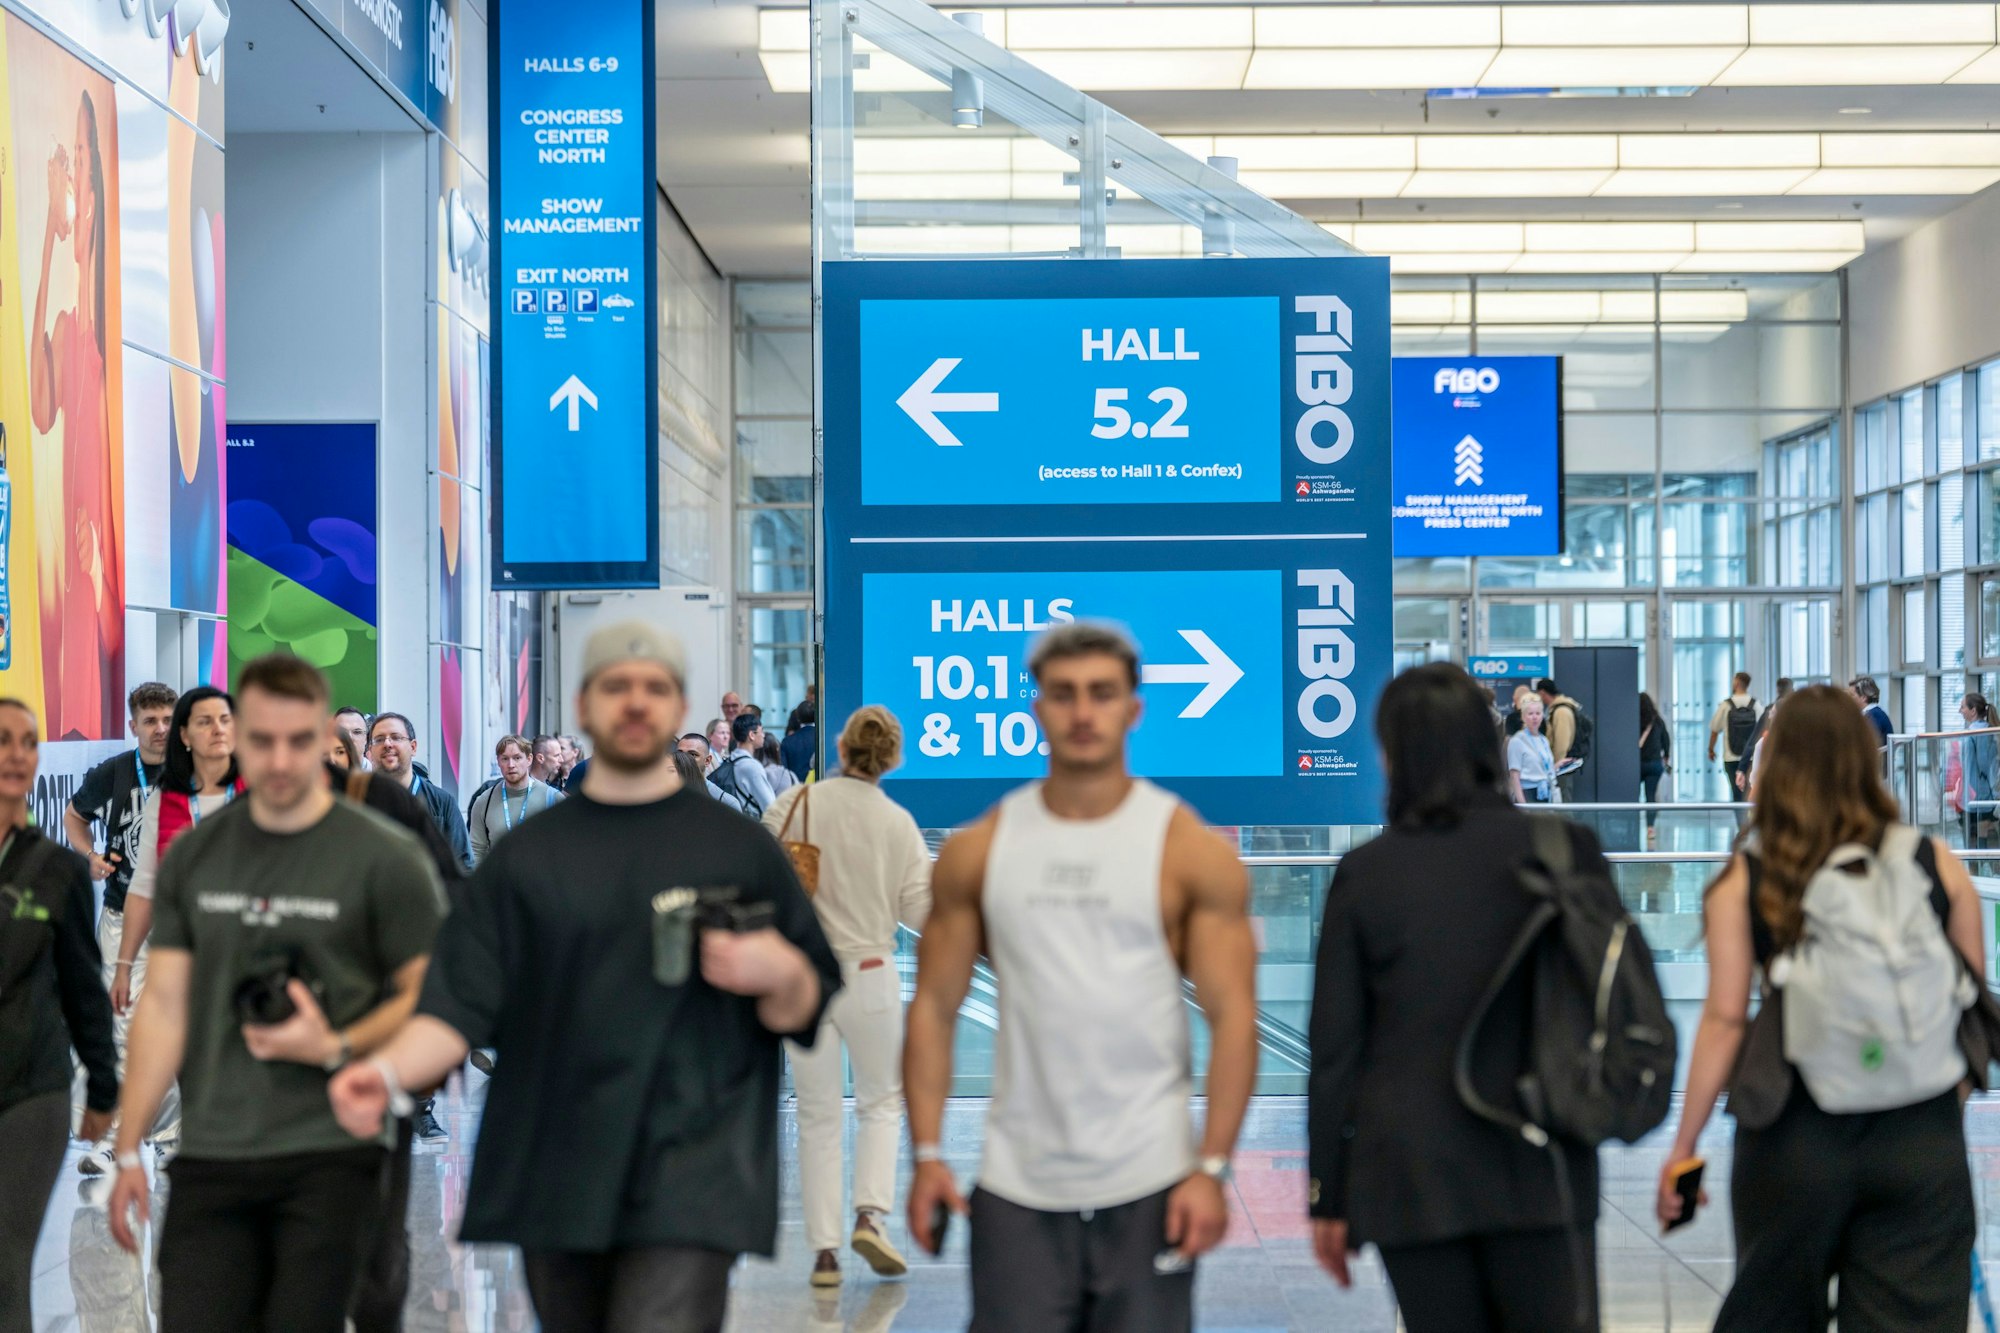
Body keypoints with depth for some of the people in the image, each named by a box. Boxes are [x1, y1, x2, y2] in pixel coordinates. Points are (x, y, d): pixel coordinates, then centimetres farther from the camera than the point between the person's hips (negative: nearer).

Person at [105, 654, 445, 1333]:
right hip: (210, 1158, 3)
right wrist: (128, 1151, 7)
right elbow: (165, 1005, 10)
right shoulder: (194, 856, 9)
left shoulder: (385, 857, -3)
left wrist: (334, 1048, -17)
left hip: (330, 1156, -3)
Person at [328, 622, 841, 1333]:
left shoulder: (741, 848, 6)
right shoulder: (526, 854, 10)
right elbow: (459, 1002, 3)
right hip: (555, 1177, 3)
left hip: (689, 1180, -3)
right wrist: (387, 1071, -16)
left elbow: (804, 1013, 8)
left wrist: (781, 974, -15)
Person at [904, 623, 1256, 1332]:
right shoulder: (977, 851, 6)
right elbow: (935, 1005, 6)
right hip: (1017, 1187, 2)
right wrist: (926, 1153, -3)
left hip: (1148, 1186, -1)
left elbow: (1233, 1014, -4)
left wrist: (1212, 1167, -13)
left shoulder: (1190, 850, -1)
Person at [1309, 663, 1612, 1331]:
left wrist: (1329, 1194, 8)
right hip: (1538, 1172, 0)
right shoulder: (1564, 848, -3)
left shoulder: (1364, 872, -2)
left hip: (1410, 1173, 1)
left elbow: (1334, 1046, 1)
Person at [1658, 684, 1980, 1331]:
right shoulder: (1936, 864, 1)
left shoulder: (1744, 879, -4)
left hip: (1794, 1138, -1)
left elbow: (1724, 1019, -8)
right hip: (1923, 1143, 1)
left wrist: (1683, 1146, -2)